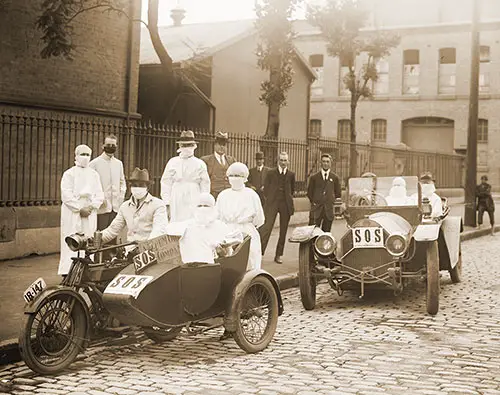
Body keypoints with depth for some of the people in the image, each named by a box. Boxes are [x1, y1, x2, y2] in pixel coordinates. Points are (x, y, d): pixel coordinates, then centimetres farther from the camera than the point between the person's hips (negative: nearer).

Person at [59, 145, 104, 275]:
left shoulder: (94, 174, 13)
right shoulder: (69, 174, 1)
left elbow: (99, 195, 9)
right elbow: (66, 196, -8)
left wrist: (91, 207, -8)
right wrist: (80, 209, -13)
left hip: (90, 214, 4)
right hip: (72, 214, -4)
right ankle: (68, 273, -4)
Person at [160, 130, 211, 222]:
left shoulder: (200, 164, 6)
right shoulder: (172, 162, 7)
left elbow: (205, 186, 9)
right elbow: (166, 183, 7)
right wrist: (167, 204, 2)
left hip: (194, 202, 0)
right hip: (177, 203, 0)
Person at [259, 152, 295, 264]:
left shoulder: (291, 174, 7)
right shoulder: (271, 173, 2)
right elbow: (266, 188, 7)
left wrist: (288, 198, 12)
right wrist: (269, 199, 3)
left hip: (286, 204, 2)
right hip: (272, 203, -2)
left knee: (283, 231, 6)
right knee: (266, 227, -13)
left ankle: (278, 255, 15)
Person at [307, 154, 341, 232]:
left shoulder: (335, 178, 8)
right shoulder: (314, 177, 6)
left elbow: (338, 193, 13)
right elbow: (309, 192, 11)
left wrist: (331, 201, 6)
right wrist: (314, 202, 4)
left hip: (329, 210, 1)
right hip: (316, 209, -1)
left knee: (326, 231, 5)